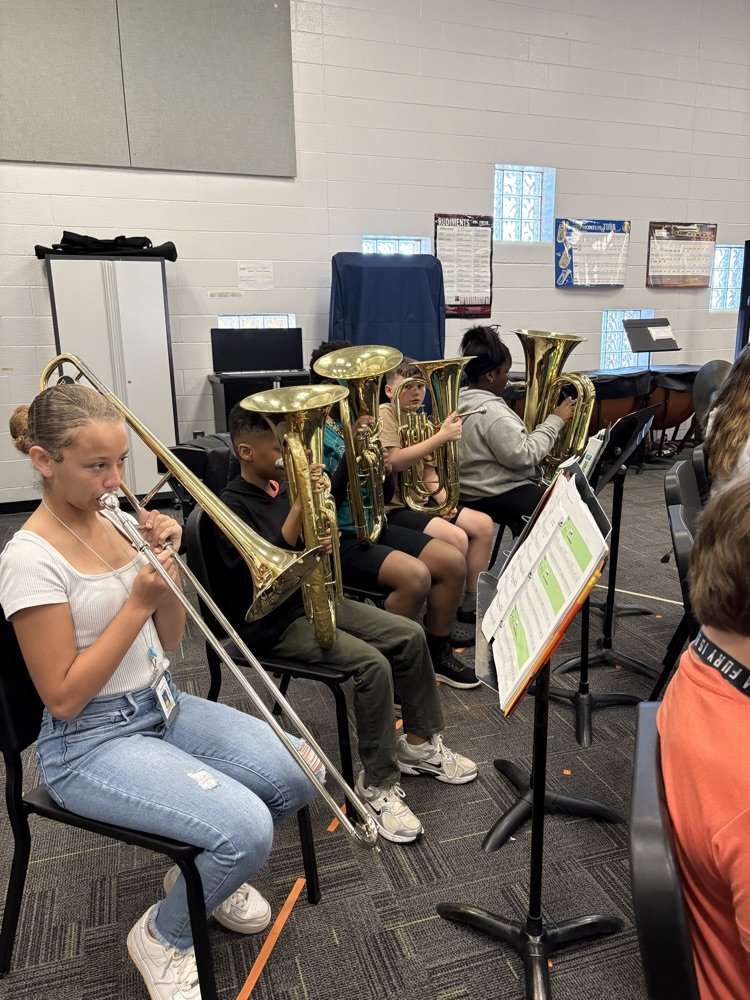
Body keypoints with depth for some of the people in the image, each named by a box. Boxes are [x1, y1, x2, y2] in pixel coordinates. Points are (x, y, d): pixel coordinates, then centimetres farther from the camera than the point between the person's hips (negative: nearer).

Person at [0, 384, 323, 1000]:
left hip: (163, 707, 7)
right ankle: (162, 936, 9)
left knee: (300, 776, -6)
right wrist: (138, 601, -21)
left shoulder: (118, 521, 1)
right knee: (246, 828, -23)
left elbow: (168, 643, 6)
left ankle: (209, 871, 22)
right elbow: (62, 698, -17)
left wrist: (168, 563, -10)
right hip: (91, 743, -7)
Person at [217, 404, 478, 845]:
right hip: (274, 621, -8)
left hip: (312, 597, 8)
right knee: (372, 663, -26)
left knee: (410, 635, -1)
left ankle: (419, 743, 16)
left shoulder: (283, 487, 8)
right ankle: (378, 784, -11)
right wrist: (299, 508, -33)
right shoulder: (234, 504, -15)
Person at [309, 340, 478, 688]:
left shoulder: (360, 422, 11)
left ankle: (437, 654, 12)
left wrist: (385, 470, -10)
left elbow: (386, 496, 12)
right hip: (337, 538, -7)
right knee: (415, 575, -28)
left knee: (453, 562, -7)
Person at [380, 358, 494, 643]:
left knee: (483, 524, 2)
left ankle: (470, 606, 11)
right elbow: (395, 461, -25)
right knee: (456, 538, -25)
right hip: (393, 507, -9)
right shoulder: (384, 414, -11)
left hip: (420, 500, 9)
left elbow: (428, 472, 14)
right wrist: (441, 436, -26)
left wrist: (444, 499, -4)